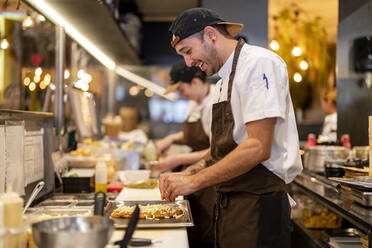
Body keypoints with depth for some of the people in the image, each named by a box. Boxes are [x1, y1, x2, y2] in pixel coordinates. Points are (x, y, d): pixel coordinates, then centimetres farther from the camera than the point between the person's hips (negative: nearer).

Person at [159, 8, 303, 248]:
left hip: (257, 207, -9)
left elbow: (258, 148, -22)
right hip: (228, 203, 9)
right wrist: (187, 174, 5)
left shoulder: (259, 63, -13)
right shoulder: (224, 81, 18)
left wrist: (194, 182, -17)